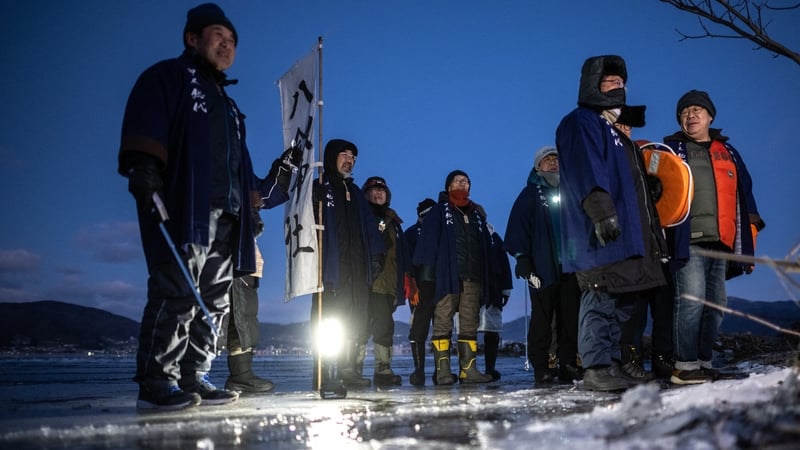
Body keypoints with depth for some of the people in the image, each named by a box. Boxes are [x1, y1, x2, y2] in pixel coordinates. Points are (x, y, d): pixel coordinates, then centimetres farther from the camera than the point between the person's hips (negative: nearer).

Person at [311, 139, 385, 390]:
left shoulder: (355, 192, 25)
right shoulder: (319, 189, 5)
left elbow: (370, 226, 20)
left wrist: (376, 255, 8)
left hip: (357, 267, 6)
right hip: (331, 267, -6)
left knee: (359, 322, 1)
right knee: (327, 320, -9)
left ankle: (351, 371, 6)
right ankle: (324, 373, -7)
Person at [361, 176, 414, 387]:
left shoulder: (393, 221, 24)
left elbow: (403, 252, 22)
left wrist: (407, 278, 12)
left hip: (389, 282, 5)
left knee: (385, 325, 2)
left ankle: (383, 370, 5)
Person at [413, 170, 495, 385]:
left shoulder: (477, 214, 24)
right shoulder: (439, 211, 10)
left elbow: (486, 246, 22)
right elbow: (428, 240, 0)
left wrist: (487, 279, 13)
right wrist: (426, 271, -12)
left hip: (473, 277, 5)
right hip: (448, 276, -5)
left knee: (470, 324, 2)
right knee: (443, 322, -10)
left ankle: (468, 368, 3)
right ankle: (442, 370, -11)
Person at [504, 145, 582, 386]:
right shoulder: (531, 194, 6)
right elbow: (518, 226, -3)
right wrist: (522, 257, -11)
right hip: (542, 267, -4)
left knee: (570, 318, 2)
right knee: (542, 319, -4)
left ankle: (568, 364, 8)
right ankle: (540, 368, -1)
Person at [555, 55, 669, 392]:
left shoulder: (617, 131, 29)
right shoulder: (580, 123, -1)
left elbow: (637, 185, 29)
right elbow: (586, 169, -18)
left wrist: (655, 234, 26)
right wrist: (601, 210, -29)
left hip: (629, 236, 10)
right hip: (600, 236, -10)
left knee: (620, 303, 8)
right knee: (601, 301, -12)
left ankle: (611, 365, 14)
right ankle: (596, 369, -9)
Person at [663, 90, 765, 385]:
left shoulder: (727, 150, 21)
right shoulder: (672, 149, 9)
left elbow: (744, 190, 22)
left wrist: (749, 230, 14)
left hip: (722, 241, 5)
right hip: (690, 240, -5)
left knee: (716, 304, 7)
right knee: (691, 301, -14)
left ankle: (703, 361, 16)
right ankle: (686, 366, -9)